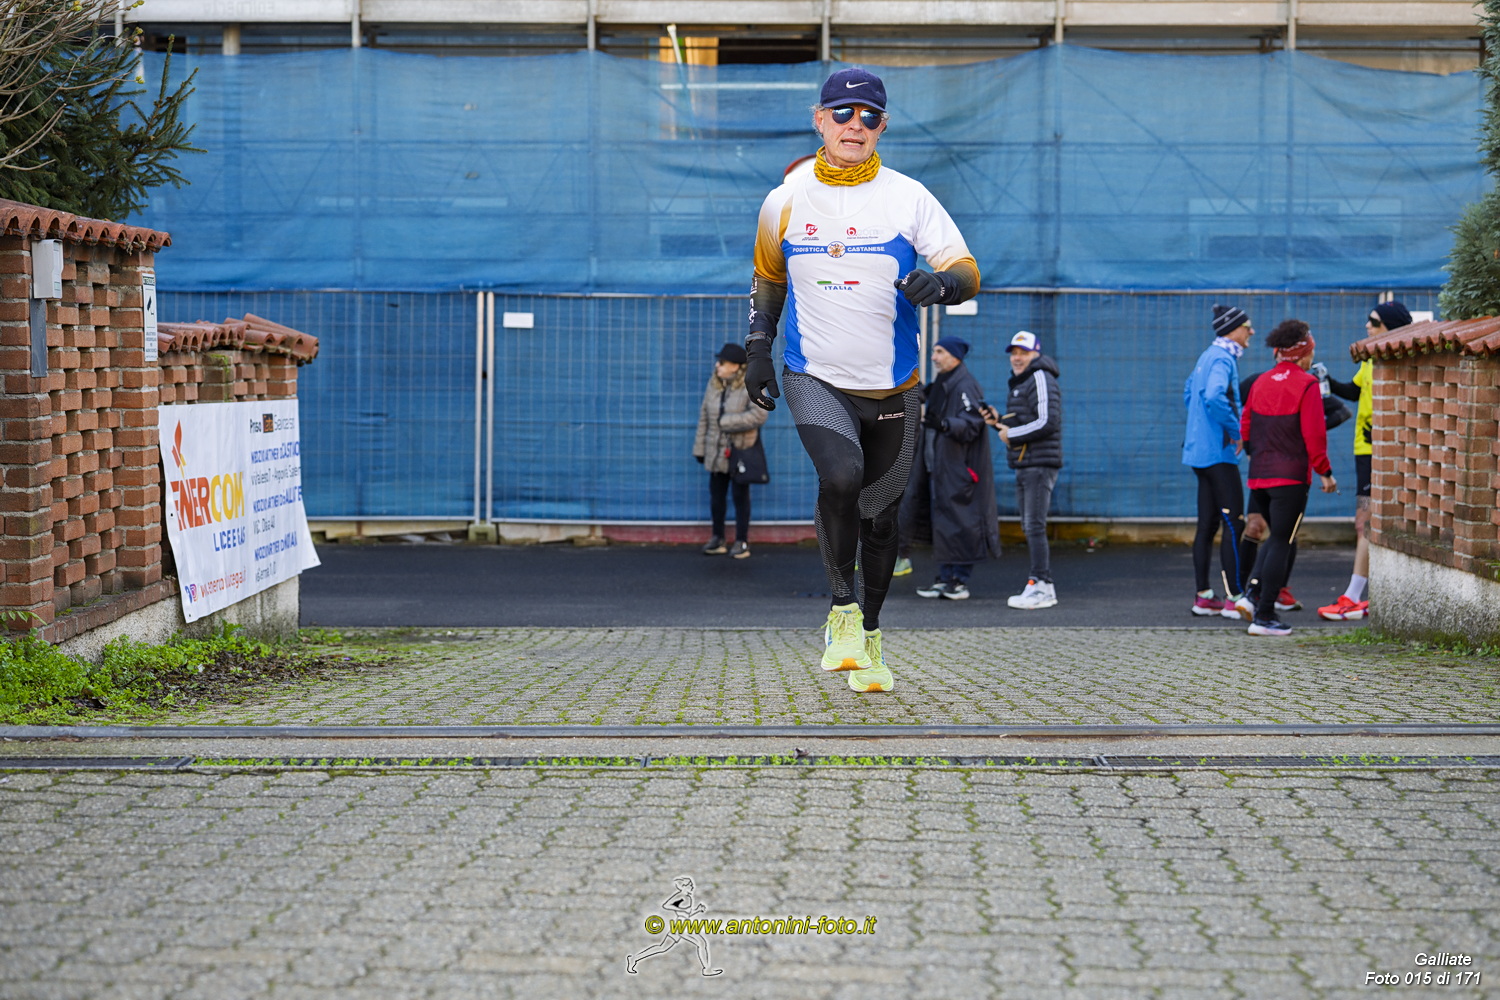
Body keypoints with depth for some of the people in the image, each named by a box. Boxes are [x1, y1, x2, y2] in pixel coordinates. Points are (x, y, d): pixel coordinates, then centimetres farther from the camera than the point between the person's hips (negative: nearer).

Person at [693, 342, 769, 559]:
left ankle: (742, 542, 12)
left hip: (741, 451, -6)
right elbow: (704, 416, 10)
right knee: (716, 494, 11)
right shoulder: (714, 383, 5)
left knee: (740, 496, 4)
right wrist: (699, 447, 10)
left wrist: (727, 421, -23)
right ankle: (718, 539, 21)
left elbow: (760, 414, -25)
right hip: (717, 450, 6)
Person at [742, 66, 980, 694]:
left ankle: (867, 638, 28)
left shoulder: (908, 198, -3)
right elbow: (768, 280, 18)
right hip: (814, 380, -1)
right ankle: (842, 611, -11)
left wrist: (939, 283, -28)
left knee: (878, 517, 8)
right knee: (841, 475, -28)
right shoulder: (786, 201, 2)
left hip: (891, 389, 1)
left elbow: (968, 271, -7)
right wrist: (758, 349, 11)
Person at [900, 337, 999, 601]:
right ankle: (945, 579, 14)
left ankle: (960, 581, -6)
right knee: (941, 521, 10)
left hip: (958, 468, -10)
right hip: (939, 466, 10)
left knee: (958, 521, -9)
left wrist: (943, 424, -38)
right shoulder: (941, 385, 18)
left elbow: (970, 424, -23)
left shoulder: (965, 386, -13)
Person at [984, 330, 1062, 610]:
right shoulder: (1019, 383, 21)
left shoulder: (1041, 380, -10)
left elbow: (1047, 422, -20)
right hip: (1024, 466, 10)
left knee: (1035, 526, -13)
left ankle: (1041, 585, -13)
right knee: (1029, 528, 11)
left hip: (1040, 465, -10)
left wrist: (1012, 435, -13)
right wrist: (998, 421, 8)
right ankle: (1043, 585, 14)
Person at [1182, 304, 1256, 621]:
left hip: (1201, 450, 10)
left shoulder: (1209, 356, 15)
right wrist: (1237, 431, -19)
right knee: (1233, 523, -9)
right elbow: (1214, 397, -31)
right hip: (1219, 452, -10)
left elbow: (1189, 393, 29)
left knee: (1208, 524, 10)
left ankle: (1203, 596, 13)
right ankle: (1234, 598, -11)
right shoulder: (1222, 359, -14)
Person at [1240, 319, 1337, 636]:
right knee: (1281, 542, -3)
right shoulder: (1306, 385, -10)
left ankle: (1256, 594, 10)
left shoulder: (1261, 382, 9)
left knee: (1276, 536, 22)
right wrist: (1325, 471, -5)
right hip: (1290, 477, -6)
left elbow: (1246, 427, 15)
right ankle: (1264, 616, -5)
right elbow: (1314, 433, -13)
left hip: (1259, 476, 6)